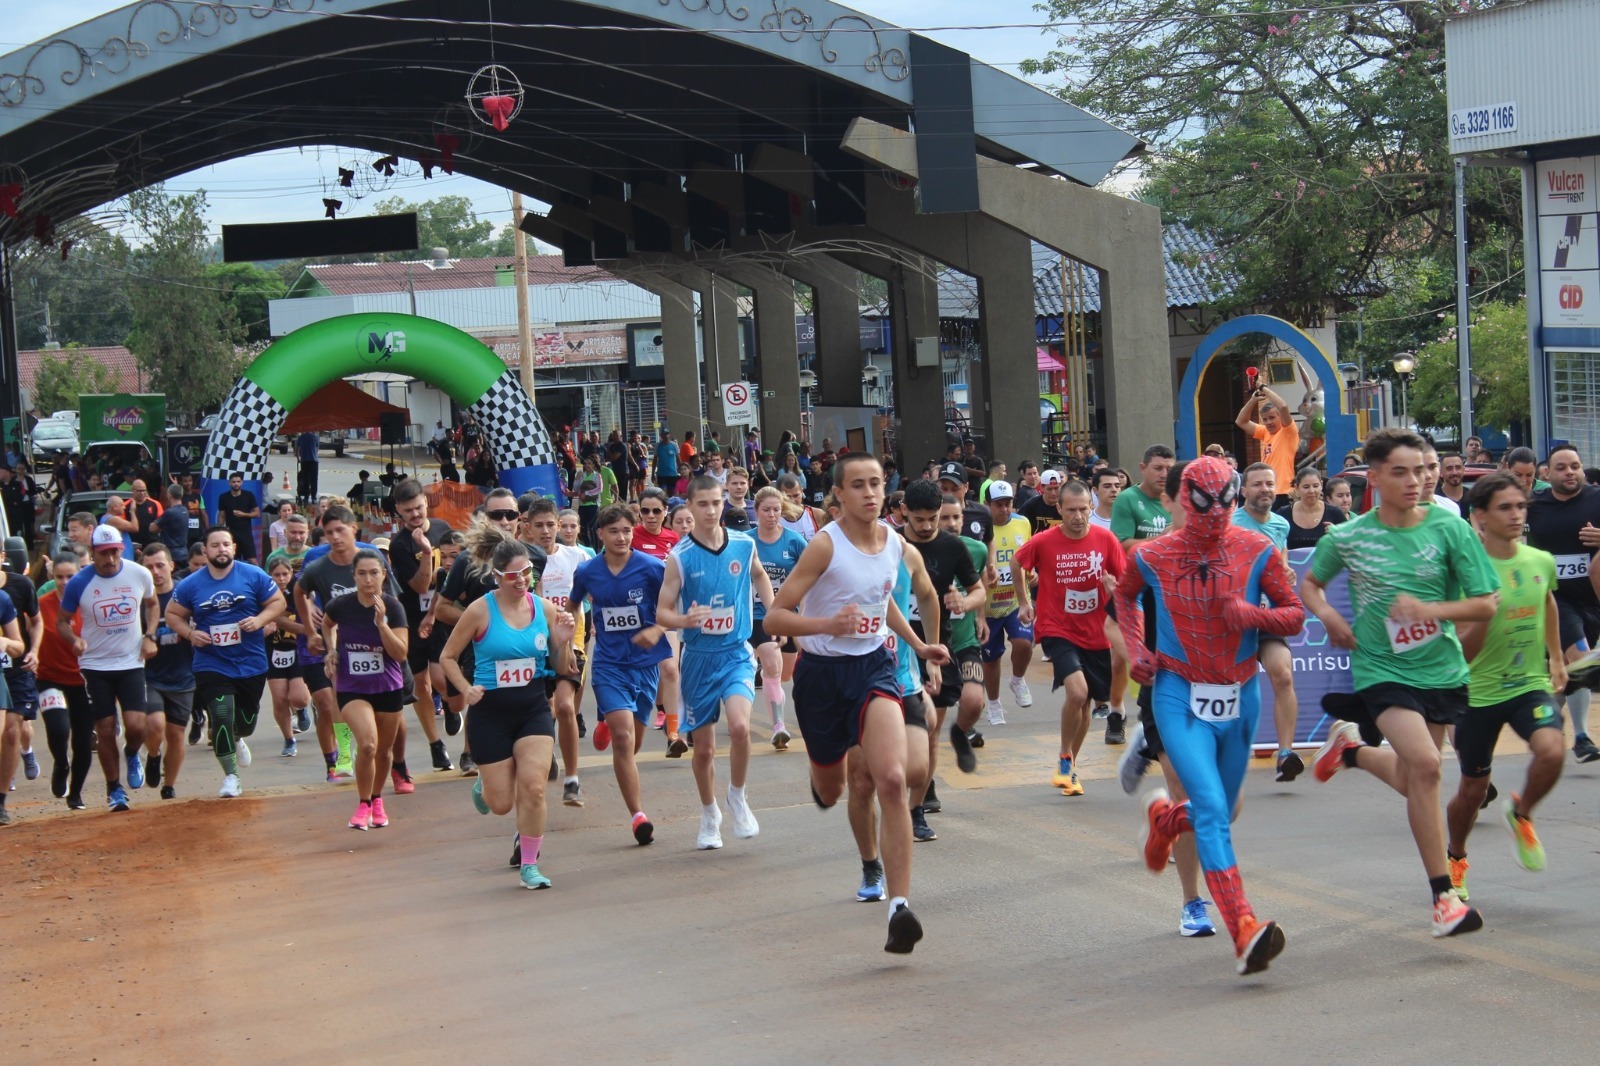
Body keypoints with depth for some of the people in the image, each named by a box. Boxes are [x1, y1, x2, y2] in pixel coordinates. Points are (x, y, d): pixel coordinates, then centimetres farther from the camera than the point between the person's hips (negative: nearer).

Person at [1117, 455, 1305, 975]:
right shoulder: (1152, 556, -3)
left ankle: (1165, 817, 50)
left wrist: (1253, 614, -19)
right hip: (1180, 697, -3)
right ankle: (1245, 931, -26)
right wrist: (1136, 649, 5)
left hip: (1239, 697, 3)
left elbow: (1295, 615, 1)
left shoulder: (1257, 551, -4)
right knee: (1212, 810, -19)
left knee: (1221, 812, 15)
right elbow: (1124, 596, 19)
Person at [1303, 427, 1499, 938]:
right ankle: (1443, 895, -14)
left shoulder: (1450, 530, -7)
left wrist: (1428, 609, -21)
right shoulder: (1347, 538, -6)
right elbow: (1309, 583, 13)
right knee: (1424, 763, -23)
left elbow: (1486, 604, -6)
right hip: (1381, 670, -3)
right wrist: (1329, 616, -8)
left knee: (1412, 780, 16)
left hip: (1441, 670, 3)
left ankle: (1351, 749, 50)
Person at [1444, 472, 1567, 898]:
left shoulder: (1542, 562, -2)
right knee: (1473, 789, 9)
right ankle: (1455, 857, 40)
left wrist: (1556, 657, 28)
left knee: (1550, 750, -27)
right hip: (1479, 691, -2)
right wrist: (1481, 616, -33)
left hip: (1531, 685, 3)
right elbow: (1463, 652, -16)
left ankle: (1520, 814, 5)